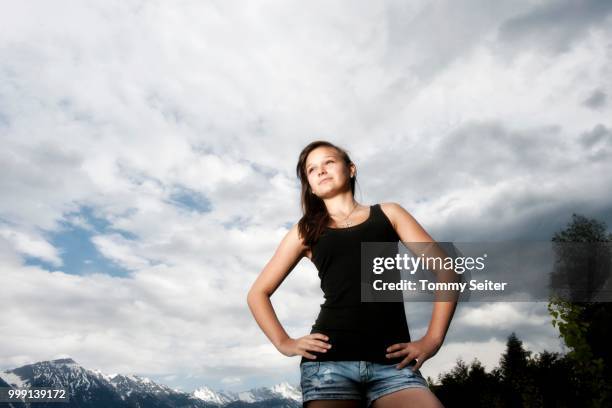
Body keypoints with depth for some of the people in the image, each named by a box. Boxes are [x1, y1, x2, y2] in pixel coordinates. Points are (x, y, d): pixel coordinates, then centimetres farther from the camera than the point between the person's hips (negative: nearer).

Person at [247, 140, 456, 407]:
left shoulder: (388, 214, 15)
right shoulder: (305, 231, 16)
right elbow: (258, 293, 19)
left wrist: (432, 339, -1)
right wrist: (284, 343, 5)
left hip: (392, 361, 0)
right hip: (330, 359, 1)